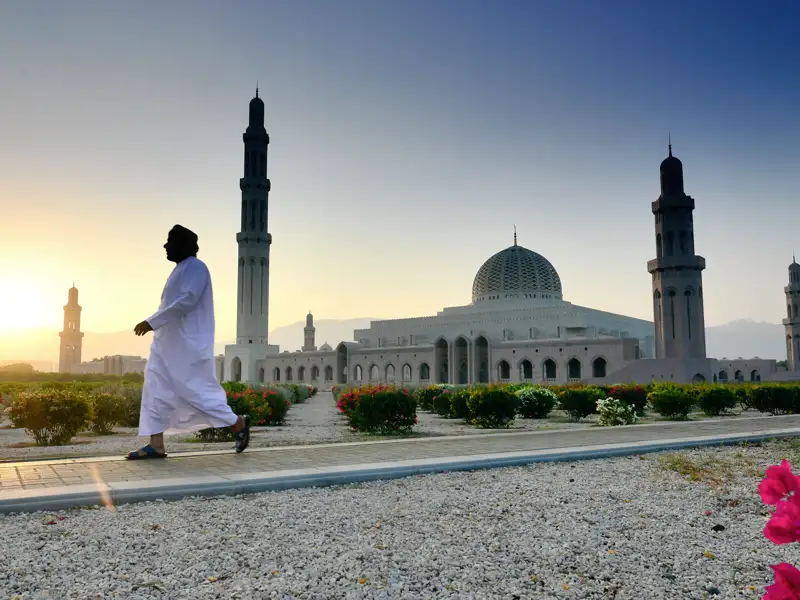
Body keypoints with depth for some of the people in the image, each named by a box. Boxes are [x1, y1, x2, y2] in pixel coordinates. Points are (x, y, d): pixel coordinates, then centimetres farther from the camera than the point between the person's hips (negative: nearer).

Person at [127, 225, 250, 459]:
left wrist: (152, 322, -24)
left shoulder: (195, 267, -12)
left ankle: (238, 423, 10)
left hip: (187, 343, -10)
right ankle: (156, 445, 3)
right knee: (155, 388, 3)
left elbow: (186, 301, -23)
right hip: (169, 342, 10)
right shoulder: (181, 269, 18)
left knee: (196, 389, -6)